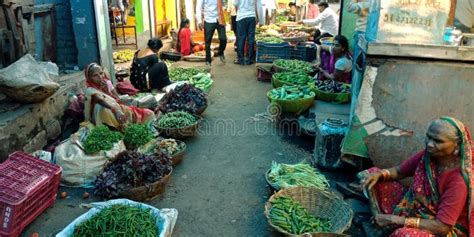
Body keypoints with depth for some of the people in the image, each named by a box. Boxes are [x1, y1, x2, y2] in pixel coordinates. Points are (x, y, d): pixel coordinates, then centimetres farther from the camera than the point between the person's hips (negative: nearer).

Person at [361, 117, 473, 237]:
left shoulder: (458, 181, -29)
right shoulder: (427, 155, -12)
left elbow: (442, 227, -28)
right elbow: (399, 171, 5)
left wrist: (397, 220, -28)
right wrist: (379, 174, -19)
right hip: (414, 208, 7)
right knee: (372, 175, -3)